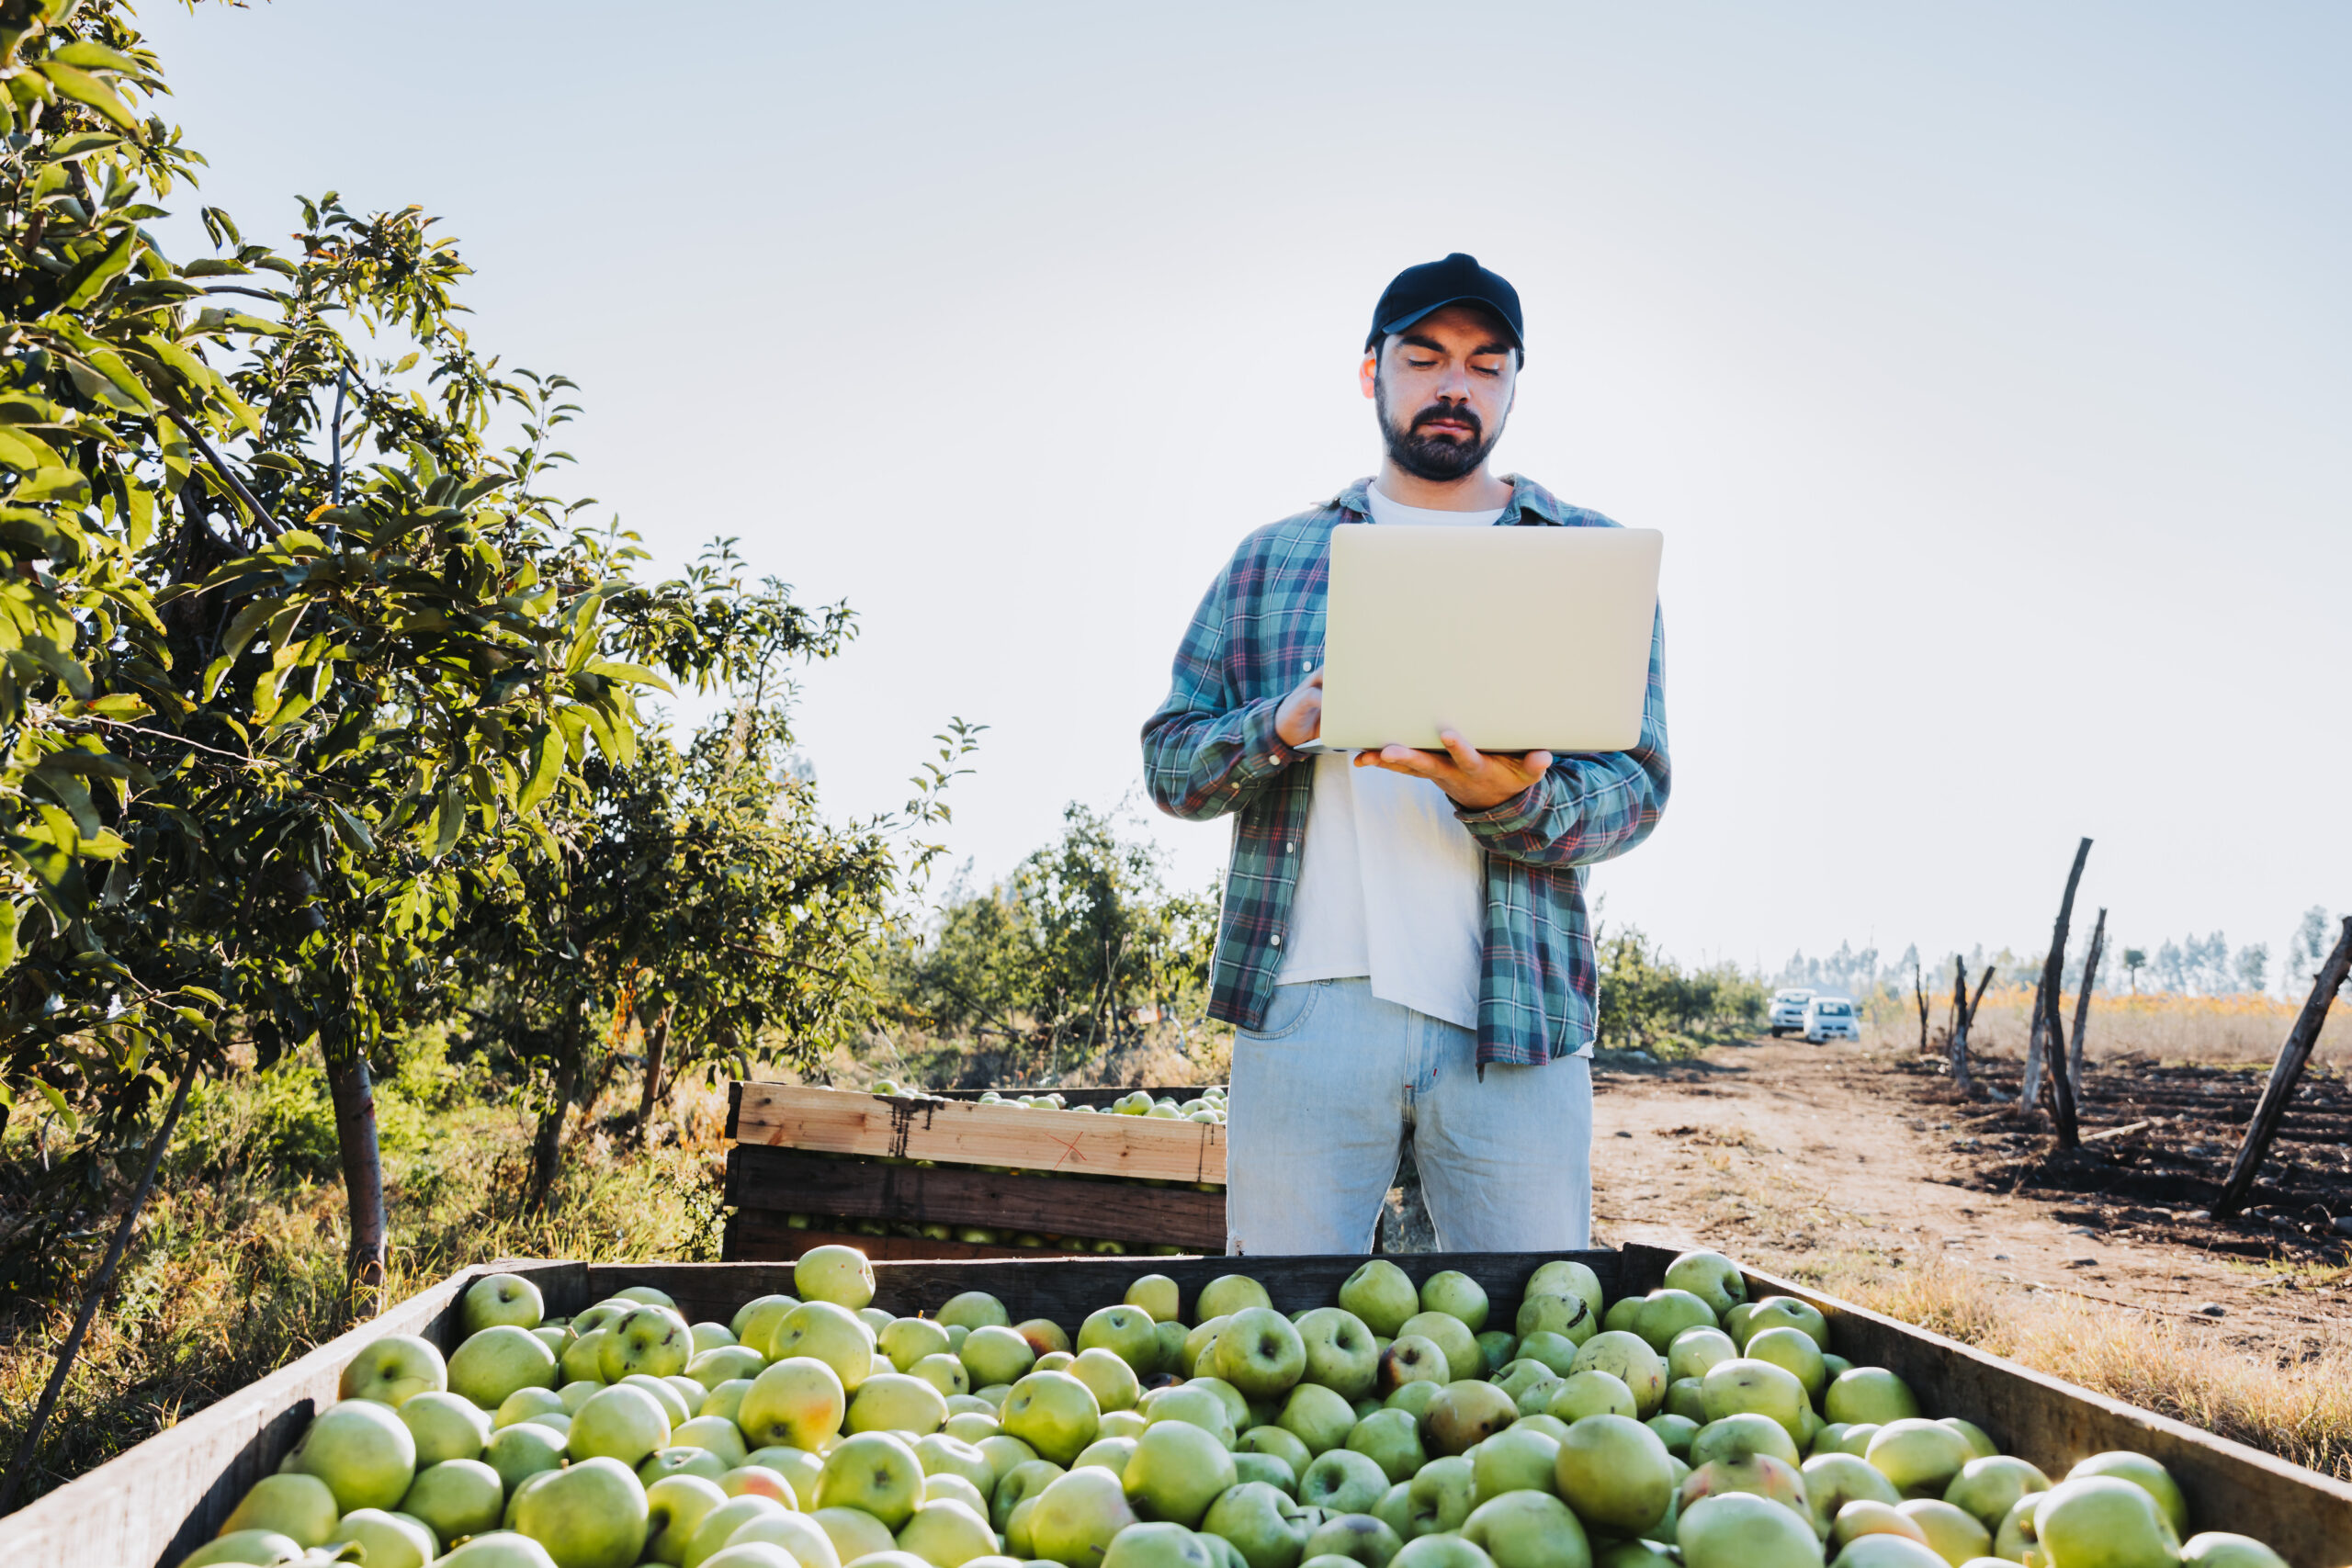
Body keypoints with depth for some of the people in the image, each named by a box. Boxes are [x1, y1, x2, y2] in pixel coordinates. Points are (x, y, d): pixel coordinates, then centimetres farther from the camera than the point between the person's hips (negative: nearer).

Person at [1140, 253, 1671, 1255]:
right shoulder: (1271, 559, 15)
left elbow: (1638, 786, 6)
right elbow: (1169, 762, 10)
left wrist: (1513, 804, -17)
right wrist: (1288, 723, -11)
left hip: (1516, 1012, 0)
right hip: (1306, 1003, 0)